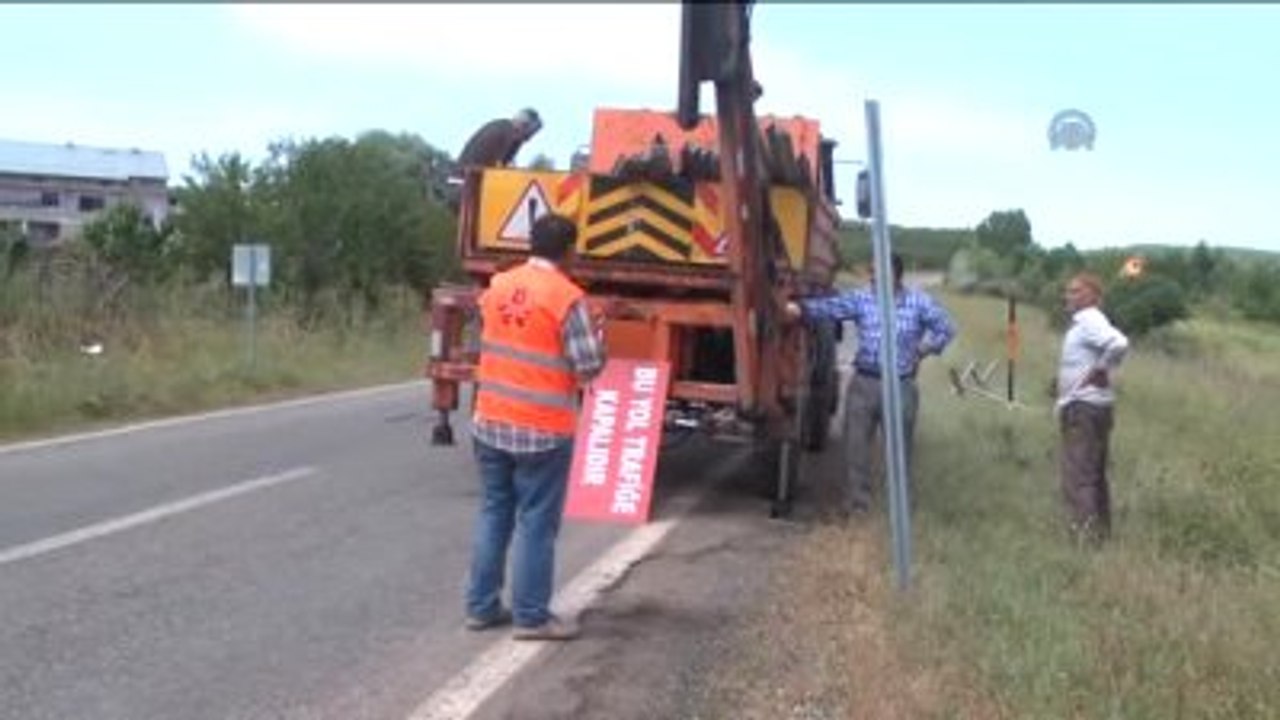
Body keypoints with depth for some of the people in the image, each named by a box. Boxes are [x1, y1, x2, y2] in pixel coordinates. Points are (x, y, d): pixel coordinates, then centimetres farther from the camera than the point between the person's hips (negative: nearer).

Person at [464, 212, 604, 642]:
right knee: (536, 522, 2)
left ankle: (481, 607, 20)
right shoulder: (567, 297, -14)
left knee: (494, 514, 15)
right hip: (543, 430, -6)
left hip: (491, 423, 6)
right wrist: (596, 334, 5)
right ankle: (531, 617, 7)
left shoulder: (497, 286, 5)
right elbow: (589, 367, -13)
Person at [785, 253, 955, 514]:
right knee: (857, 443, 5)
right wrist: (802, 307, -32)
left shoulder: (919, 302, -4)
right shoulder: (861, 298, -2)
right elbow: (831, 307, -16)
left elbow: (945, 329, 7)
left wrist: (923, 351, -1)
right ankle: (858, 499, 17)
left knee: (899, 446, 7)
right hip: (864, 382, 2)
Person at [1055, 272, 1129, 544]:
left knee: (1078, 477, -8)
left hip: (1083, 408, -11)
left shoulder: (1090, 321, -16)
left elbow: (1119, 344, -34)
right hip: (1084, 406, 11)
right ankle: (1101, 530, 24)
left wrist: (1100, 370, -19)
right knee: (1094, 475, 16)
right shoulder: (1082, 322, 15)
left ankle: (1087, 534, -7)